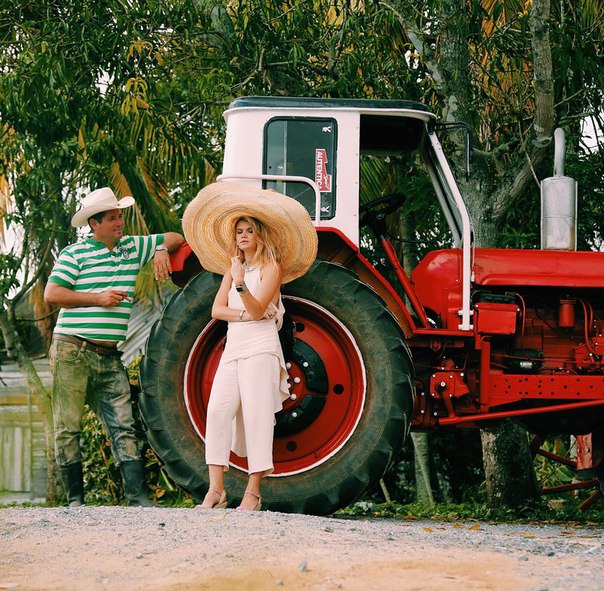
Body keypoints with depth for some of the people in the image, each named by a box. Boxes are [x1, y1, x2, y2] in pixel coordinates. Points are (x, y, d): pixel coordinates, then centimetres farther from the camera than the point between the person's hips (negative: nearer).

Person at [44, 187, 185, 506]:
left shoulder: (132, 248, 14)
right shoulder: (75, 254, -2)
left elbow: (174, 238, 24)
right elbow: (51, 294, -10)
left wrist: (162, 250, 1)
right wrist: (98, 298, -13)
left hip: (109, 358, 5)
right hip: (72, 352, -5)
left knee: (123, 428, -2)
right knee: (68, 428, -1)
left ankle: (138, 497, -6)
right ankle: (75, 499, 6)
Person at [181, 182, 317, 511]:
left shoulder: (272, 267, 1)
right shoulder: (232, 269, 21)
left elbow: (256, 310, -12)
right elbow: (217, 310, 8)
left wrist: (241, 285, -28)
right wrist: (243, 314, -9)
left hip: (260, 347, -6)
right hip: (232, 347, 6)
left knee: (256, 414, -10)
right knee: (218, 410, -10)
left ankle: (253, 493, -10)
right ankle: (216, 490, -14)